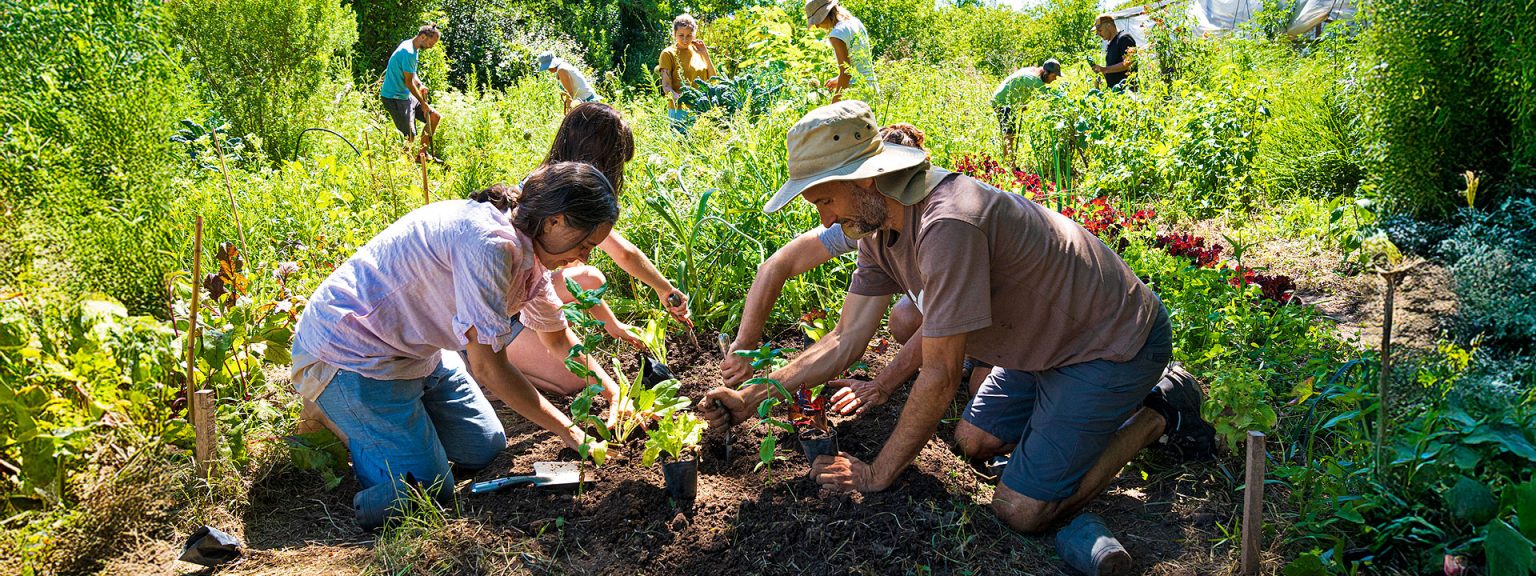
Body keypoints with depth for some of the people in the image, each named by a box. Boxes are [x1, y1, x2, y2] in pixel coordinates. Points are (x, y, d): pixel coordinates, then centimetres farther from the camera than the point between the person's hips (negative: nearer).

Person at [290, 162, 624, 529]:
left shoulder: (527, 249, -1)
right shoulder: (489, 244, -31)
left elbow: (558, 338, 16)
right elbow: (487, 367, -27)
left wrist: (610, 388, 6)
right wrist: (566, 430, -19)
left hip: (415, 352, 9)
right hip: (349, 354, -9)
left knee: (486, 449, 10)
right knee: (428, 490, -8)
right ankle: (331, 417, 10)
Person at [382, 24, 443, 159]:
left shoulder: (410, 46, 10)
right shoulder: (408, 52, -22)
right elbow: (408, 82, -19)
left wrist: (420, 85, 0)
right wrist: (423, 103, -10)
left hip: (406, 96, 10)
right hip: (395, 98, -10)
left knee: (435, 117, 10)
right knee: (409, 137, -13)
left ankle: (421, 154, 16)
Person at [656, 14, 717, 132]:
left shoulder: (697, 50, 12)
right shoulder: (669, 54, -2)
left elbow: (713, 79, 11)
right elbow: (666, 86, -9)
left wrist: (705, 54, 2)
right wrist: (677, 97, -30)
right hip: (680, 110, -5)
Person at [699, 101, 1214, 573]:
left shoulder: (946, 225, -35)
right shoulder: (878, 228, -5)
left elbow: (940, 376, -29)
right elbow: (846, 339, 1)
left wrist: (878, 475, -17)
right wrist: (752, 397, -6)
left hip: (1114, 343, -9)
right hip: (1048, 338, 9)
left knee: (1021, 511, -9)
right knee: (974, 442, 19)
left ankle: (1157, 416, 8)